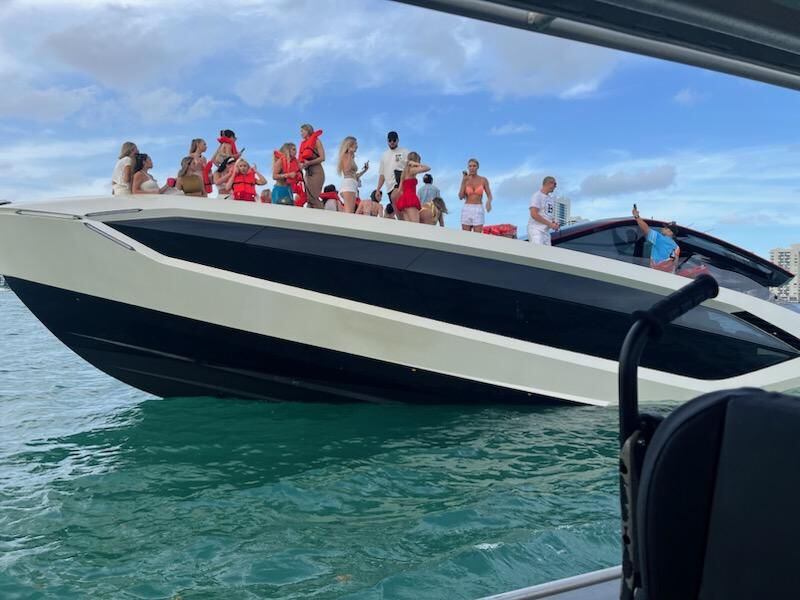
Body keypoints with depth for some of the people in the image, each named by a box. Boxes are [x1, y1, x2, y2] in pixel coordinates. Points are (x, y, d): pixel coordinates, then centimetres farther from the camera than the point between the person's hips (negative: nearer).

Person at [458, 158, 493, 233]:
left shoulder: (484, 180, 2)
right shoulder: (465, 180, 4)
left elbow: (489, 196, 4)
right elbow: (461, 197, -5)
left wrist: (488, 202, -19)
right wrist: (464, 181, -12)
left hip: (478, 211, -1)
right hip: (467, 210, 1)